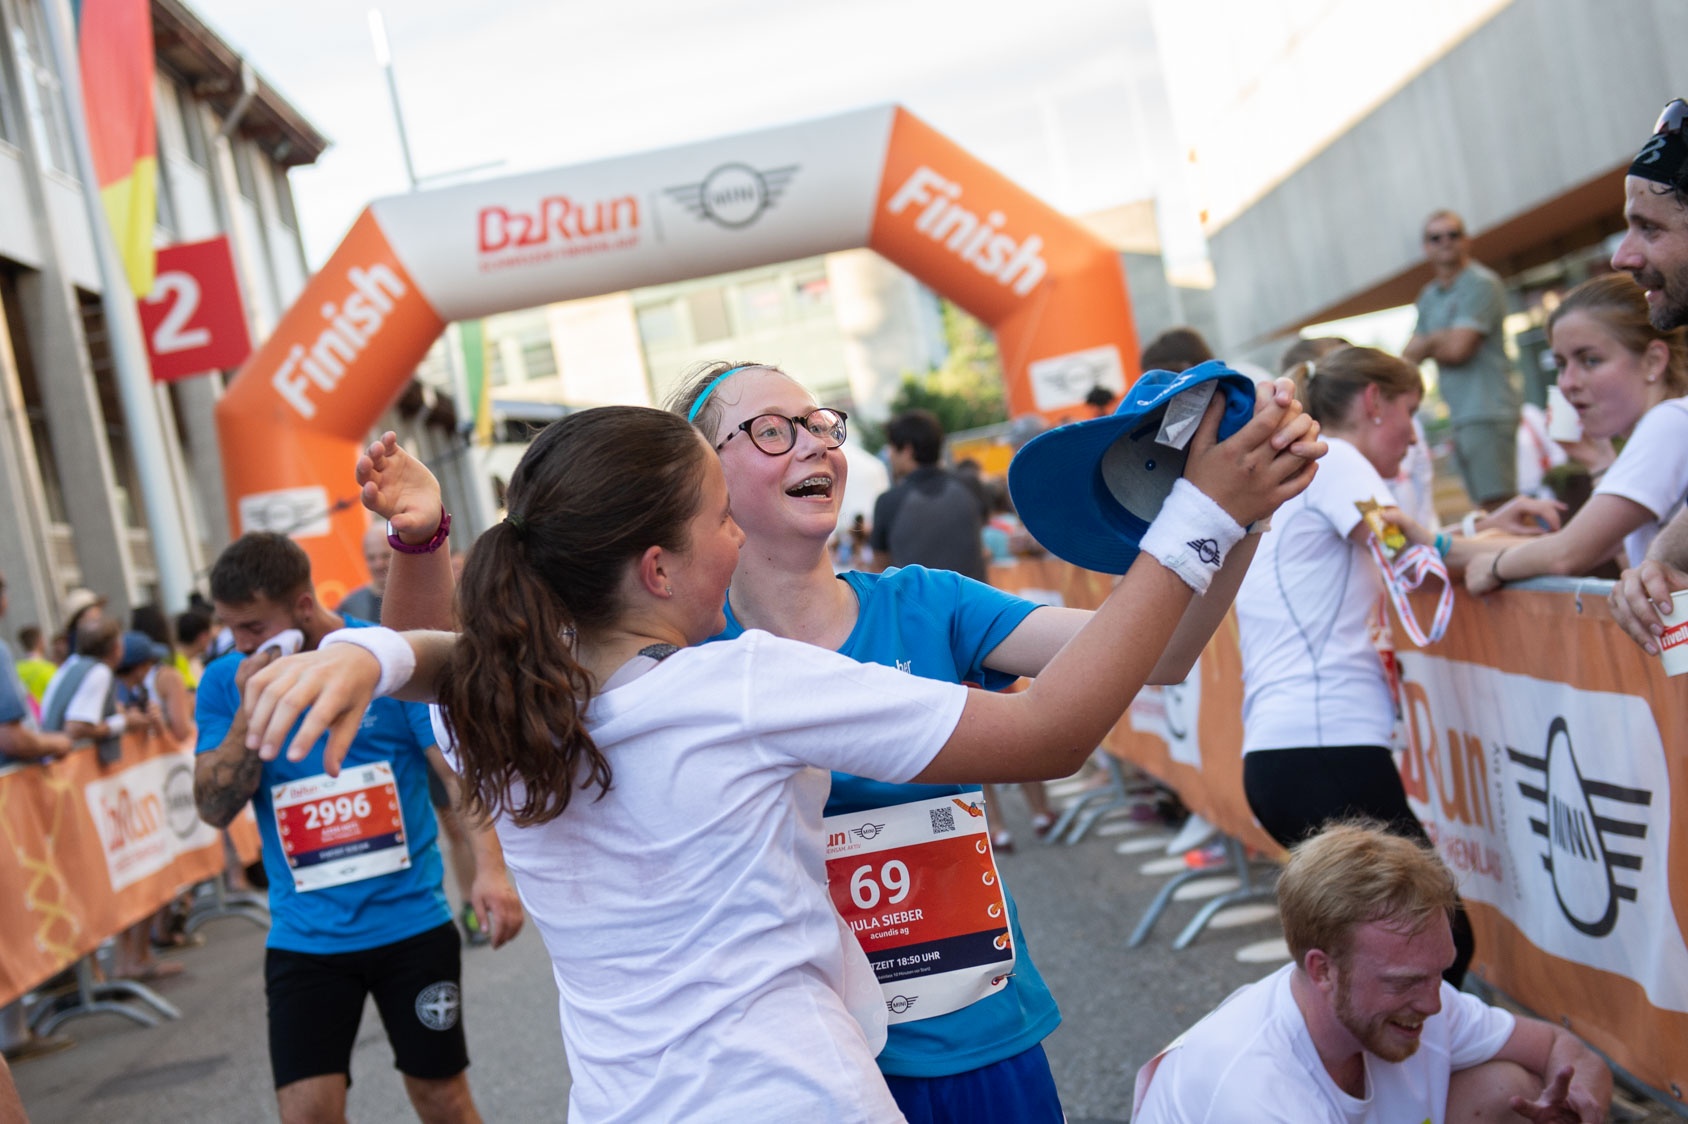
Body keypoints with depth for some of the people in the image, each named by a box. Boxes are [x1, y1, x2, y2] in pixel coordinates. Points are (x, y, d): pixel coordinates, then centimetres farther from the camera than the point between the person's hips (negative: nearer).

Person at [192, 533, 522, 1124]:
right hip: (303, 937, 2)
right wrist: (247, 713, -17)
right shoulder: (225, 683, 2)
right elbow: (215, 809, -3)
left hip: (412, 922, -1)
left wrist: (490, 869, -22)